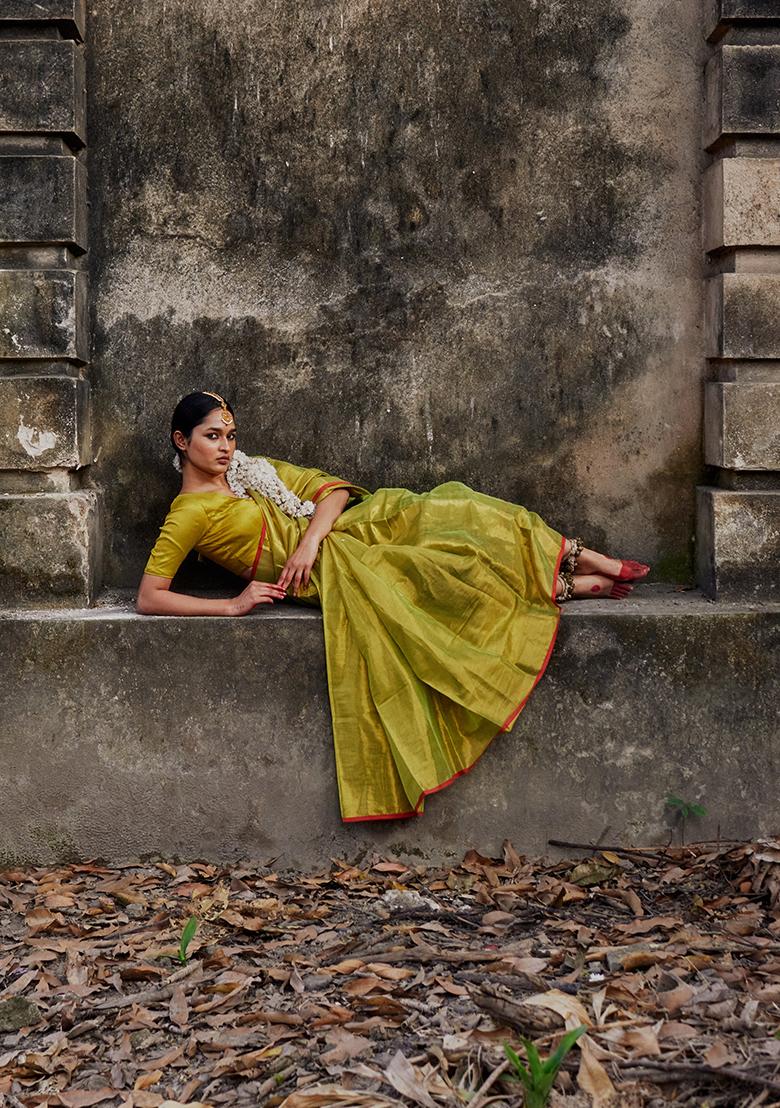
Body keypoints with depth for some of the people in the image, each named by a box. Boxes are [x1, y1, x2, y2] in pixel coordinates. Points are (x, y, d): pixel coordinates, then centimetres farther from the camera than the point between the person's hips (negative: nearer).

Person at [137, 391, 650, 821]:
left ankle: (580, 558, -7)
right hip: (328, 570, -6)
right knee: (448, 562, -20)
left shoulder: (251, 470, 19)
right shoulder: (188, 515, -1)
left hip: (344, 527, 6)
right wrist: (232, 604, -17)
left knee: (451, 513, -14)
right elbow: (149, 598, -8)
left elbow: (332, 488, 11)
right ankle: (564, 587, -8)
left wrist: (310, 538, -10)